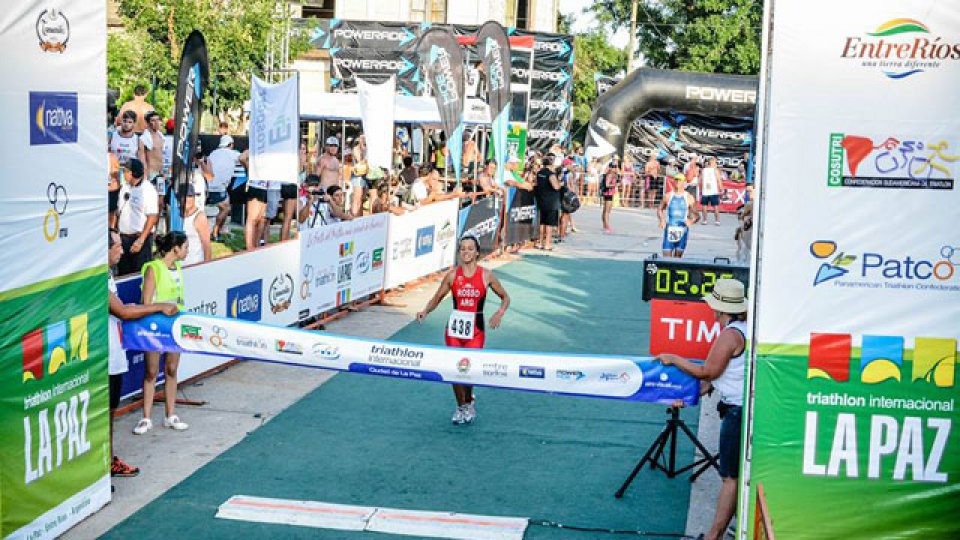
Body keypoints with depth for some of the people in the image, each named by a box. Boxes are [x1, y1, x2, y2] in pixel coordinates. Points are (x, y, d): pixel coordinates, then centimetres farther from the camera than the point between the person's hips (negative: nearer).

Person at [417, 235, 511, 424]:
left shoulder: (486, 275, -2)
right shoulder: (452, 275, 0)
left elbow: (505, 297, 7)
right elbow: (437, 298, 8)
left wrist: (500, 313, -12)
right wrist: (425, 311, -11)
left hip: (475, 330, -2)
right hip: (454, 328, 2)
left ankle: (469, 404, 20)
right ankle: (461, 406, 23)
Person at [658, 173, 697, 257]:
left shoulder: (689, 197, 1)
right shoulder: (668, 196, 4)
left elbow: (696, 215, 3)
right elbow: (660, 209, 17)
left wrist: (691, 221, -18)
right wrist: (662, 219, -2)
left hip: (682, 230, 0)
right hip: (669, 229, 0)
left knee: (678, 257, 6)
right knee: (666, 256, -6)